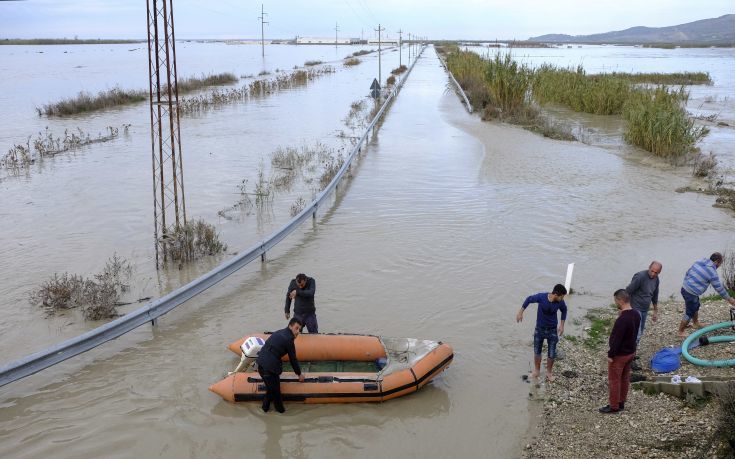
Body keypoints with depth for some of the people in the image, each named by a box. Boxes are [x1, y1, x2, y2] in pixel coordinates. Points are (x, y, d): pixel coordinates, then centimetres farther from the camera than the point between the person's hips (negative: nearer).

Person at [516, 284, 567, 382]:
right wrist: (520, 312, -5)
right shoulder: (541, 297, -26)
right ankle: (537, 370, 36)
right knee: (537, 352, 13)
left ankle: (549, 372, 30)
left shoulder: (560, 302, -19)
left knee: (551, 354, 5)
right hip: (539, 329, 0)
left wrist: (562, 324, -1)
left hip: (552, 330, 1)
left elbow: (564, 310, 4)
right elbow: (529, 299, -7)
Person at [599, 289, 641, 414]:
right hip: (631, 352, 9)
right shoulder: (636, 314, -1)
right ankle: (621, 403, 31)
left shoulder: (622, 319, -30)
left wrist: (610, 355, -16)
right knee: (625, 378, 19)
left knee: (614, 380, 5)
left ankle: (614, 406, 15)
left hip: (619, 355, -9)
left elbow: (617, 339, -26)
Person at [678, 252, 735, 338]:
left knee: (696, 306, 29)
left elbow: (687, 274, 14)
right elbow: (719, 288, -7)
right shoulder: (712, 272, -15)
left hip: (684, 288, 9)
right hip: (691, 293, -9)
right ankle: (681, 332, 14)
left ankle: (696, 323, 50)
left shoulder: (699, 262, 6)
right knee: (689, 313, 5)